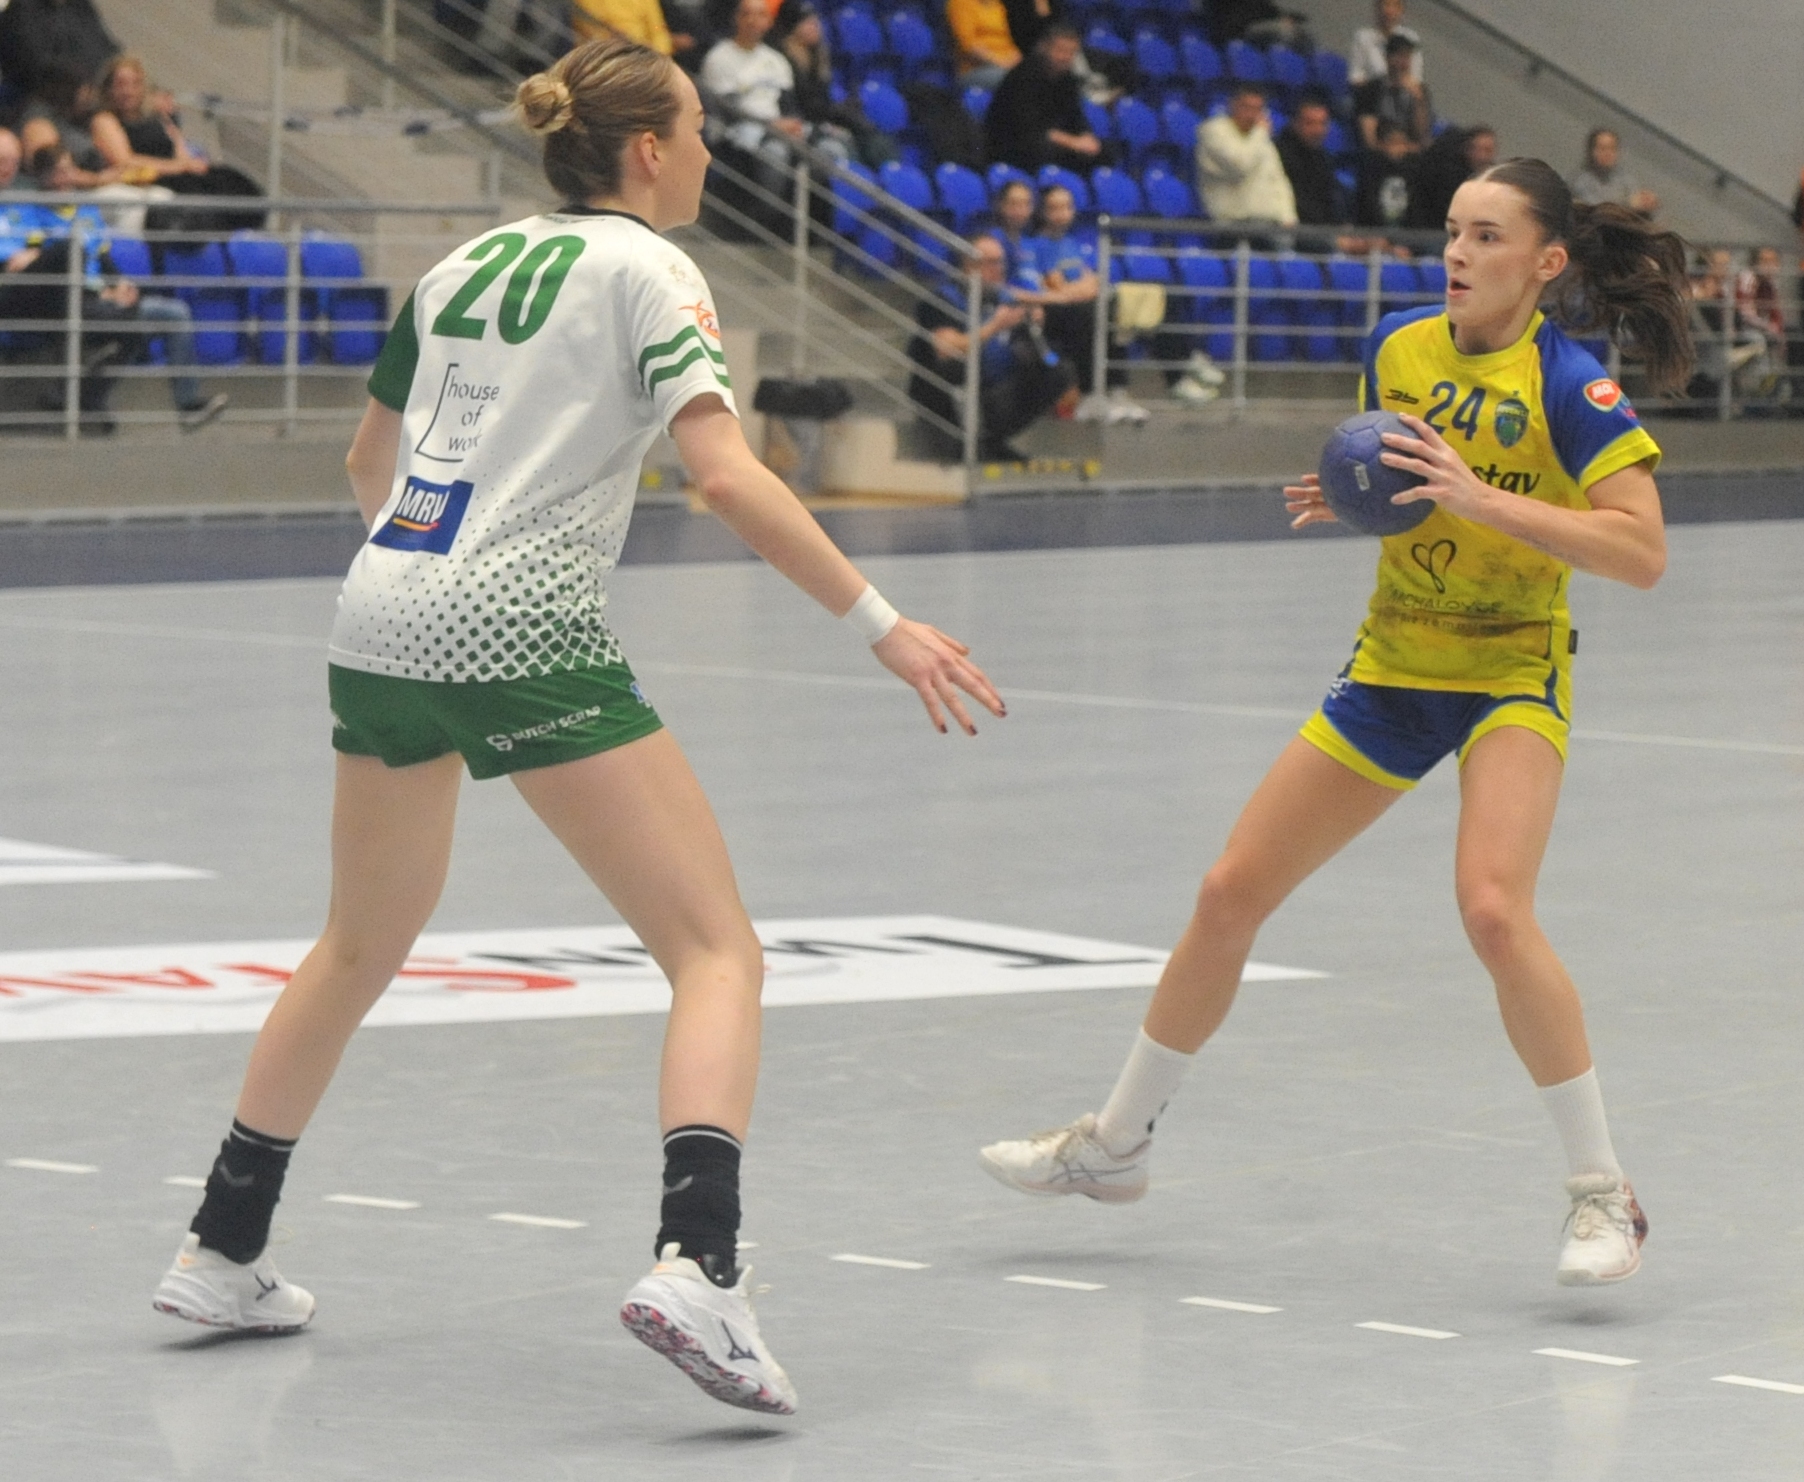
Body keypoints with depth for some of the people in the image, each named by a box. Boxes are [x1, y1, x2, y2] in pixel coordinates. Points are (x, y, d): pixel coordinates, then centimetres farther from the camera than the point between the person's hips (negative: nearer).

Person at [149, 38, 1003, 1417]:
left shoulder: (466, 263, 17)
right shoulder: (646, 269, -2)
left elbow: (369, 462, 29)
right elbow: (728, 476, -15)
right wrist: (880, 622, -14)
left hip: (382, 621, 7)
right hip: (523, 632, -7)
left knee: (360, 950, 26)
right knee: (717, 949, -5)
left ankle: (222, 1252, 34)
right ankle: (696, 1264, -26)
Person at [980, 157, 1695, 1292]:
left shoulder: (1571, 388, -16)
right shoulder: (1397, 346, 2)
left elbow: (1643, 552, -24)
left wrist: (1482, 498, -30)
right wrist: (1343, 497, -4)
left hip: (1512, 677, -6)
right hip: (1391, 672, 6)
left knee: (1493, 909, -29)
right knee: (1230, 896, 6)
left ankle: (1604, 1192, -16)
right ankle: (1115, 1144, 24)